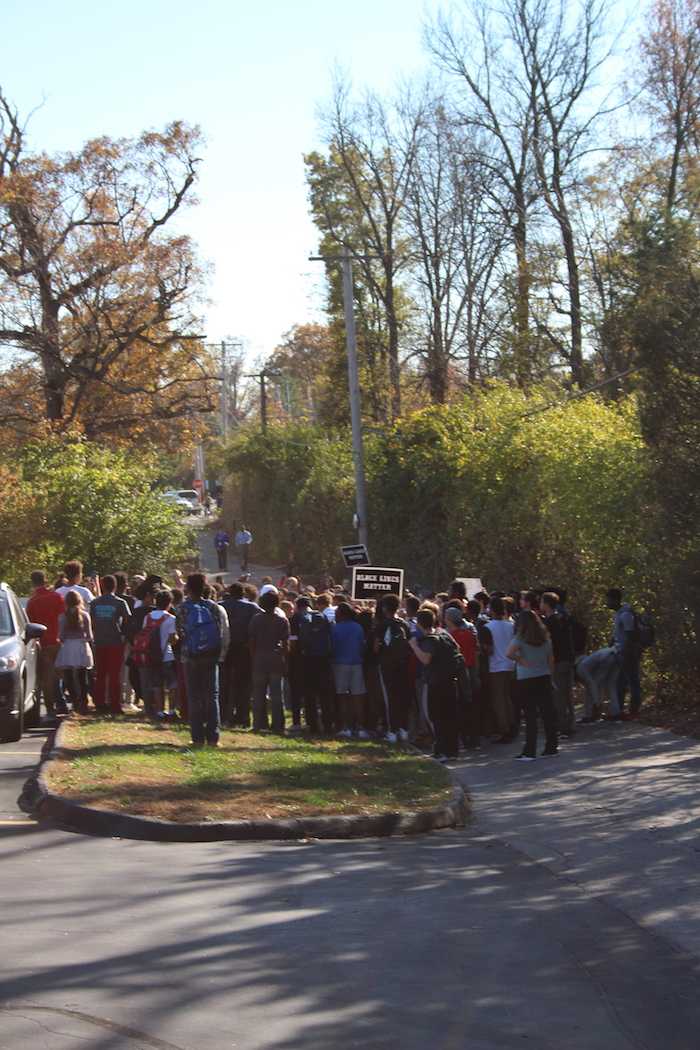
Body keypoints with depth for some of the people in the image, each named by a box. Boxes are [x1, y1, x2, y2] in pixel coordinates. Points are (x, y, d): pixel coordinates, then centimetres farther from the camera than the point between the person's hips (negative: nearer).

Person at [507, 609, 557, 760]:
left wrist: (521, 661, -10)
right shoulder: (544, 637, 7)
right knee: (548, 712, 9)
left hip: (526, 680, -4)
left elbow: (509, 653, -24)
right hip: (544, 678, 4)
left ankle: (529, 752, -4)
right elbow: (551, 659, 11)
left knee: (530, 715, -3)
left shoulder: (521, 638, -9)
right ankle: (551, 747, 14)